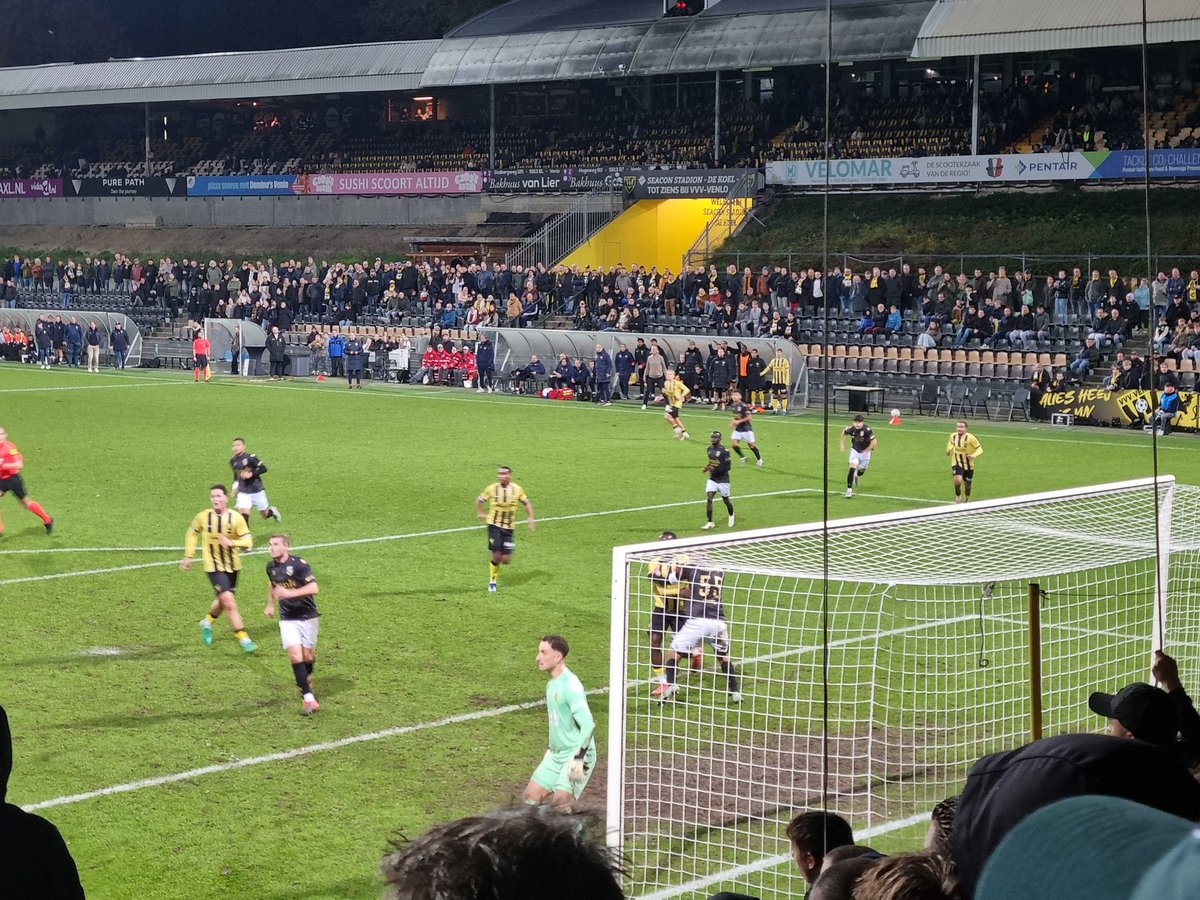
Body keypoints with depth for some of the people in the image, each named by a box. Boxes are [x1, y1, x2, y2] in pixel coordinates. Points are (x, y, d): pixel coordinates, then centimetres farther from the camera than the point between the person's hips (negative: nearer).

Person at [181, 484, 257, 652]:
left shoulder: (236, 518, -11)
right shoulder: (203, 517, -10)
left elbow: (248, 542, -12)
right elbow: (192, 533, 10)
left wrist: (232, 543, -30)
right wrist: (188, 556, 10)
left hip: (232, 566, 3)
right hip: (213, 567, -3)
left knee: (223, 601, 20)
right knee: (229, 602, -16)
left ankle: (207, 623, 51)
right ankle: (244, 639, -11)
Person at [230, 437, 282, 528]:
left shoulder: (250, 458, -15)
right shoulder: (233, 462, 3)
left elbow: (263, 468, -17)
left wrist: (251, 474, -27)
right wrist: (235, 487, 12)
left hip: (257, 491, -3)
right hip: (243, 492, 3)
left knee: (265, 514, 13)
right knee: (243, 513, -18)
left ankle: (272, 511, 48)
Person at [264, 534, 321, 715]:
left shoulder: (299, 564, -17)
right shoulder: (271, 567, 2)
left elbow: (314, 588, -26)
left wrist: (290, 593, -33)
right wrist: (270, 605, 26)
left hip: (307, 616, -3)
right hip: (287, 619, 3)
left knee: (308, 656, 7)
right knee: (295, 656, -13)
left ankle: (307, 681, 39)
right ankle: (307, 697, -14)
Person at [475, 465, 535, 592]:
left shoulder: (517, 489, -3)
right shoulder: (491, 489, -6)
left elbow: (527, 503, 11)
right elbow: (478, 500, 9)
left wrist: (530, 518, 0)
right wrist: (480, 513, 1)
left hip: (508, 528, 2)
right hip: (494, 525, -2)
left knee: (506, 560, -4)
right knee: (496, 556, -10)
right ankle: (492, 581, 11)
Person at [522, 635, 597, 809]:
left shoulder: (570, 685, -19)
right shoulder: (552, 683, 9)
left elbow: (588, 725, -23)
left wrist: (579, 758, -28)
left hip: (576, 756, -9)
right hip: (556, 755, 9)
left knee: (560, 803, -18)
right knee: (531, 795, 5)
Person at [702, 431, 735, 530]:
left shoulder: (724, 451, -18)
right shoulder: (710, 449, 5)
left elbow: (727, 467, -19)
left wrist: (714, 469, -28)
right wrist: (708, 467, 0)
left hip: (723, 480, -5)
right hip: (712, 479, 5)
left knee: (726, 500, 10)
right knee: (709, 498, -11)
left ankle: (731, 515, 41)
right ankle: (710, 522, -7)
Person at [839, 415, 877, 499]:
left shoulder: (867, 429, -30)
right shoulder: (851, 429, -20)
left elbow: (874, 441, -27)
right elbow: (843, 433, 4)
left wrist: (866, 451, -24)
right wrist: (842, 445, 5)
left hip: (865, 452, 0)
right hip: (855, 450, 0)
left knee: (861, 471, 16)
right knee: (852, 469, -17)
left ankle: (856, 477, 53)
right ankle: (849, 490, -13)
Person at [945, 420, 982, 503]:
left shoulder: (970, 437, -16)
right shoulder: (953, 436, -2)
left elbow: (980, 449, -13)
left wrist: (973, 456, -32)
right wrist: (949, 450, 4)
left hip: (968, 465, -1)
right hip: (957, 464, 1)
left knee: (967, 485, 12)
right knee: (957, 480, -27)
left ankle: (966, 501, 39)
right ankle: (958, 496, 0)